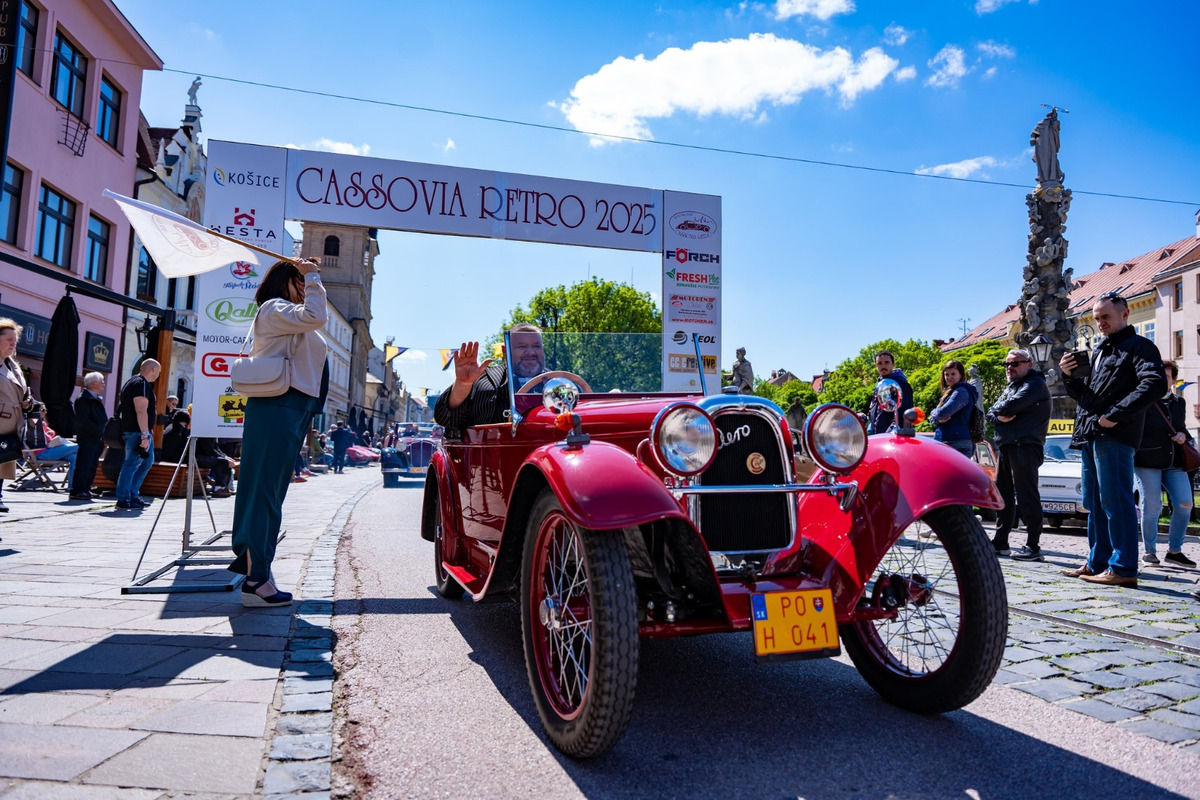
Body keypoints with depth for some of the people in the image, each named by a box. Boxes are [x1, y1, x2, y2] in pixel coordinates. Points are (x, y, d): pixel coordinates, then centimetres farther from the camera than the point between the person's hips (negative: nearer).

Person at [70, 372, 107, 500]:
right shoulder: (83, 399, -10)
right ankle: (77, 491, -4)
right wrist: (99, 432, -18)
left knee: (92, 465, 11)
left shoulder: (97, 399, 20)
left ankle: (85, 489, 18)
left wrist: (104, 433, 10)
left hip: (98, 439, 9)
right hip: (88, 438, -9)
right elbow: (84, 421, -18)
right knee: (84, 465, -8)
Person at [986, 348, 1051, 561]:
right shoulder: (1010, 387, 24)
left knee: (1027, 496, -9)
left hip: (1025, 447, -9)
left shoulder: (1034, 384, -4)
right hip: (1006, 447, 9)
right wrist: (999, 417, -7)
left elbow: (1011, 406, -18)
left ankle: (1033, 547, -7)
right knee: (1002, 495, 11)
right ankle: (1000, 542, 18)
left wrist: (999, 409, 3)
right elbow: (991, 413, 15)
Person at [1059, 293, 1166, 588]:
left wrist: (1116, 414, -21)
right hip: (1090, 436, 9)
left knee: (1116, 502, -9)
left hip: (1114, 436, -8)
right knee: (1095, 503, 12)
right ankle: (1097, 563, 19)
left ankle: (1123, 569, -5)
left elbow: (1155, 384, -17)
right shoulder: (1099, 351, 24)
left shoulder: (1139, 346, 0)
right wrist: (1070, 376, 7)